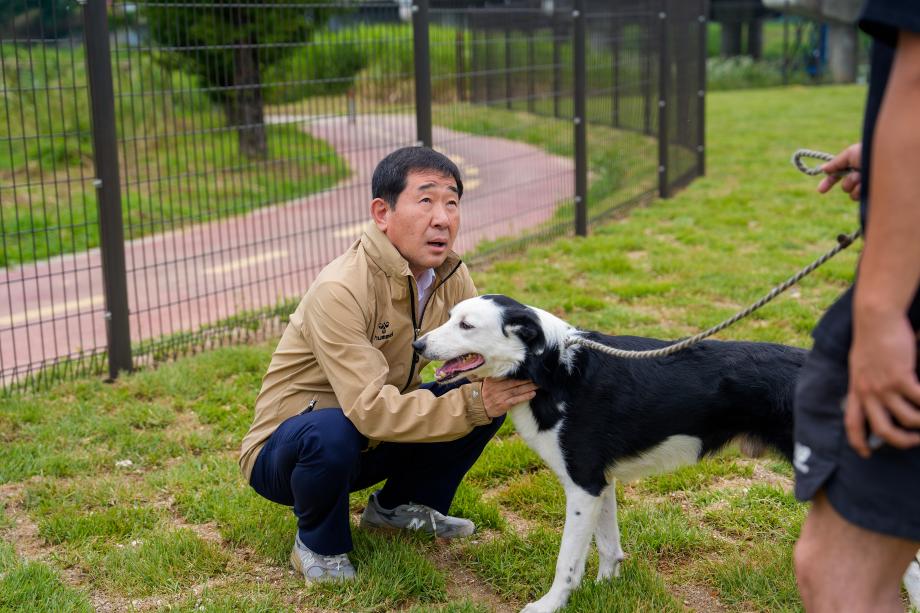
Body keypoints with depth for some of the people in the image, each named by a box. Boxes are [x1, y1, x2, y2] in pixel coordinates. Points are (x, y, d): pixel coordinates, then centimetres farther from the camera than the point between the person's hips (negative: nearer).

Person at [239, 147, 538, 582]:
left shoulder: (451, 276, -7)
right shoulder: (341, 290, -31)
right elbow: (372, 409, -36)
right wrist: (471, 404, -40)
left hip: (371, 446, 7)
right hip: (285, 450, -6)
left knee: (493, 396, -8)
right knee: (333, 432, -40)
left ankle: (400, 505, 13)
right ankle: (319, 543, -6)